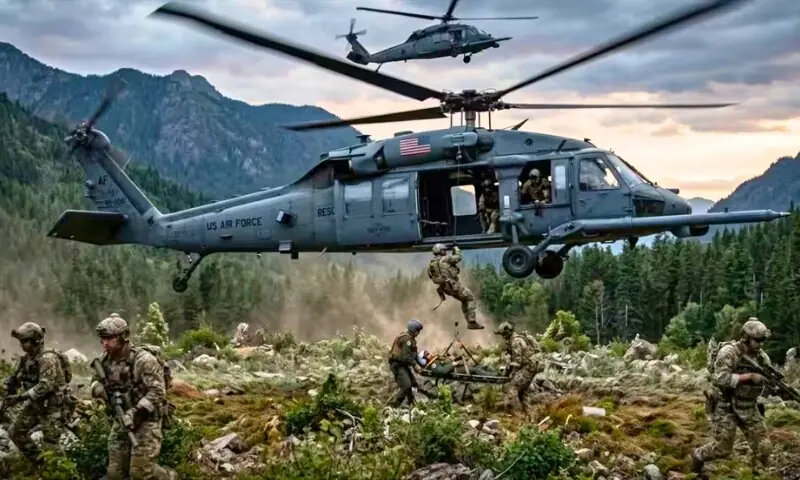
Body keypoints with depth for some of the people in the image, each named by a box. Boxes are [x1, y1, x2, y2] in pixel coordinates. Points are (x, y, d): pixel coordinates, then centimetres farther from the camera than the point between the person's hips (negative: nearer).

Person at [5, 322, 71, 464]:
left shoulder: (47, 359, -25)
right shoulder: (27, 358, 2)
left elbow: (45, 386, -32)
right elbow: (16, 377, 14)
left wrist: (20, 397, -31)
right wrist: (10, 395, -3)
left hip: (52, 405, -9)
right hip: (35, 404, 9)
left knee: (50, 445, -4)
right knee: (15, 432, 10)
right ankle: (39, 462, 22)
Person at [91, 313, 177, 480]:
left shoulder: (143, 360, -20)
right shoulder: (105, 360, 2)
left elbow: (157, 393, -23)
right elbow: (96, 379, 19)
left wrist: (135, 412, -32)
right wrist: (97, 386, -6)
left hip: (146, 421, -7)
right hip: (121, 421, 7)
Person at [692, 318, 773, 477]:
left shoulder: (761, 356, 1)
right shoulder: (729, 352, -19)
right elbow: (720, 379, -29)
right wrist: (749, 376, -32)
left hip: (749, 408, 6)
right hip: (725, 407, -6)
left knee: (763, 446, -1)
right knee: (723, 448, 0)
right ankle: (698, 455, 28)